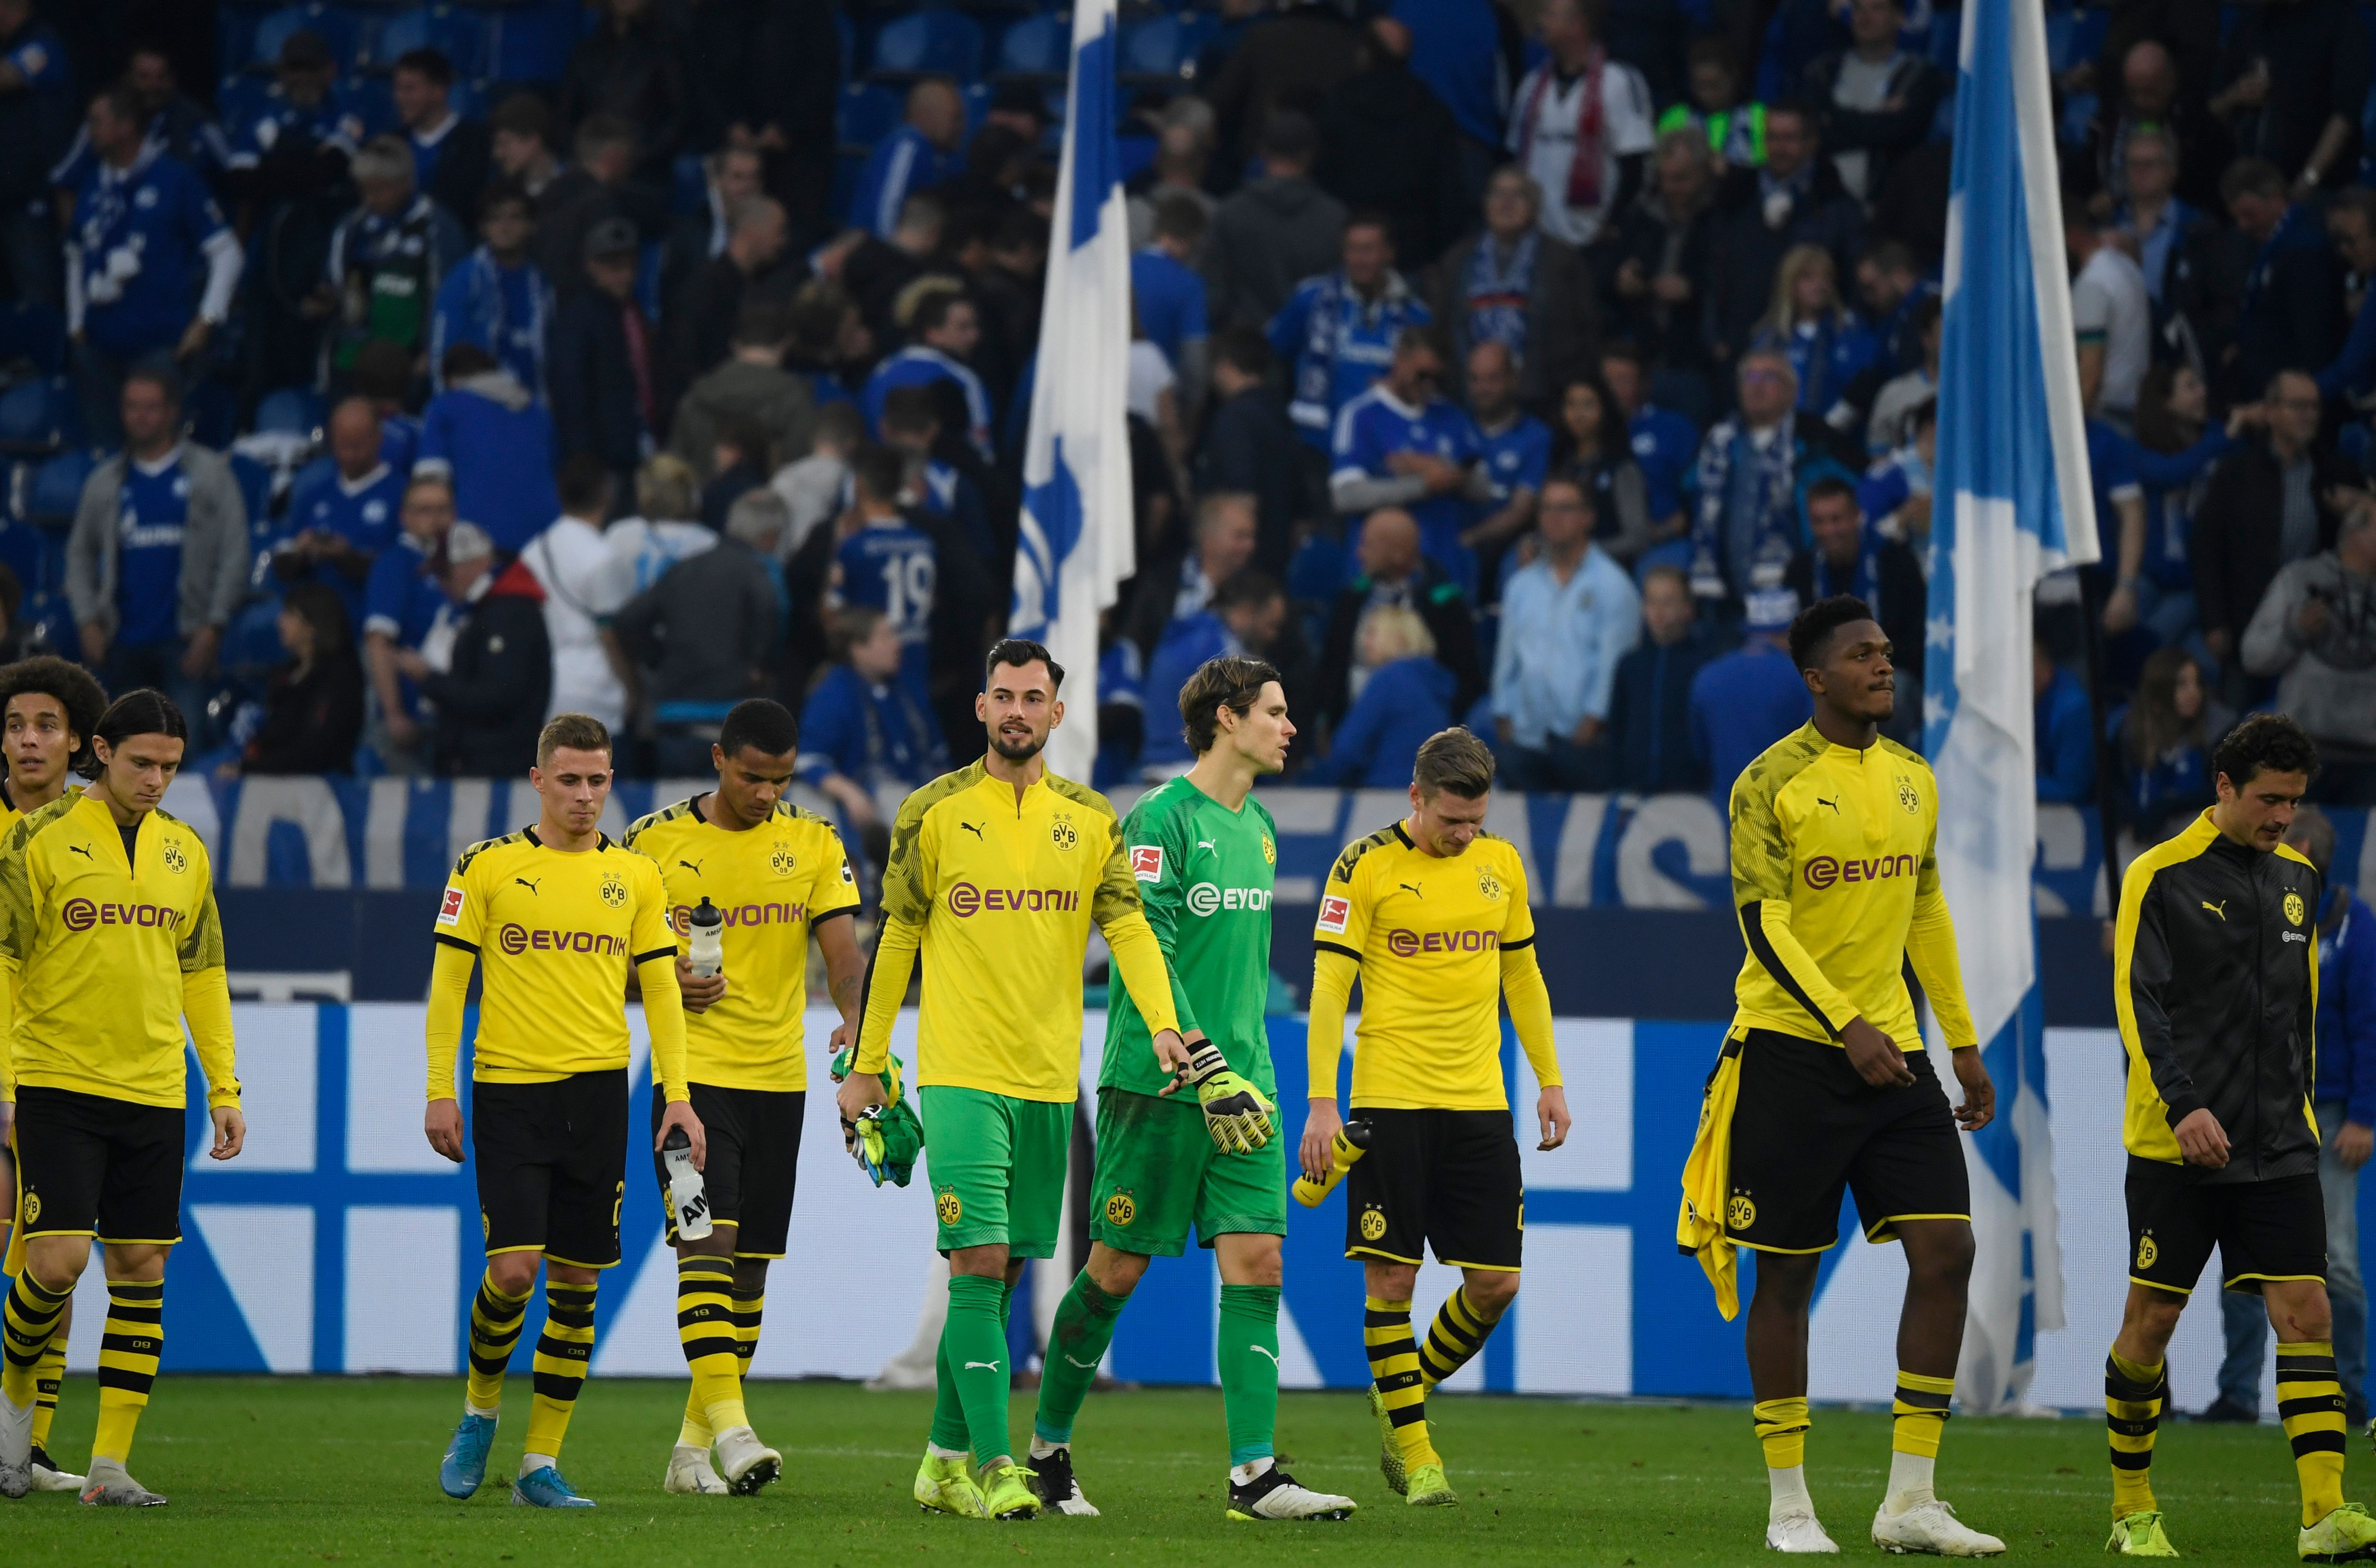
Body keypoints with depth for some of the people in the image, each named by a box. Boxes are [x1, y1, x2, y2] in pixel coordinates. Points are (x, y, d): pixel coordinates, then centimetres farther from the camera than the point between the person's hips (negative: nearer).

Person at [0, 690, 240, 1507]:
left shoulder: (184, 850, 12)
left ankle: (110, 1465, 4)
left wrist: (224, 1087, 14)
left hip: (154, 1094, 5)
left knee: (141, 1271, 1)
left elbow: (202, 974, 18)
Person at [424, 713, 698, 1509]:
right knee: (513, 1267, -12)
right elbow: (448, 980, 3)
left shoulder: (635, 876, 9)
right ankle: (480, 1411, 15)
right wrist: (440, 1091, -3)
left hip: (598, 1090, 3)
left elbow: (660, 989, 13)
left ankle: (541, 1464, 8)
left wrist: (677, 1094, 4)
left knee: (577, 1281, 2)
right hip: (508, 1089, -3)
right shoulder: (487, 867, 1)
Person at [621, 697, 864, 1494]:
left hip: (779, 1075, 3)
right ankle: (730, 1427, -25)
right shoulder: (655, 839, -1)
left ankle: (692, 1445, 16)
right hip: (693, 1069, -3)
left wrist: (854, 1023, -23)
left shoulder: (813, 842, 4)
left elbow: (841, 948, -5)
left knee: (750, 1261, 6)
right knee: (707, 1239, -18)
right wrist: (667, 981, -13)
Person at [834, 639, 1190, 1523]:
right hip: (960, 1075, -4)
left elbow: (1129, 927, 0)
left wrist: (1162, 1023, -18)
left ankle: (944, 1461, 18)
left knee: (1000, 1275, 8)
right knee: (978, 1261, -14)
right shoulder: (934, 813, 0)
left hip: (1049, 1080, 4)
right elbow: (895, 941, 5)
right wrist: (866, 1067, 6)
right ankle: (993, 1467, -17)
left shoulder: (1091, 822, 9)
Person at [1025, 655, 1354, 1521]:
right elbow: (1148, 954, -16)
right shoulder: (1161, 818, -10)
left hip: (1239, 1080, 7)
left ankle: (1255, 1474, -9)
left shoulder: (1260, 829, 15)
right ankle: (1047, 1445, 18)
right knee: (1118, 1267, 1)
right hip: (1156, 1084, -7)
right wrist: (1205, 1068, -21)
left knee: (1256, 1261, -5)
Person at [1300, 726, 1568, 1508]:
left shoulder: (1502, 863, 10)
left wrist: (1550, 1079, 16)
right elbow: (1329, 986, -6)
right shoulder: (1365, 866, -4)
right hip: (1390, 1099, -4)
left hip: (1480, 1100, 4)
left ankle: (1403, 1398, 24)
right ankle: (1414, 1456, 3)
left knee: (1495, 1282, 1)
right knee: (1391, 1276, -5)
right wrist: (1321, 1104, -12)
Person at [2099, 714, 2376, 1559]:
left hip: (2278, 1148, 4)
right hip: (2177, 1144, -4)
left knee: (2306, 1314, -8)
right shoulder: (2161, 878, -6)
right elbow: (2138, 1003, -13)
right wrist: (2181, 1105, -25)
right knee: (2151, 1321, 1)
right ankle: (2132, 1508, 17)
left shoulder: (2298, 879, 12)